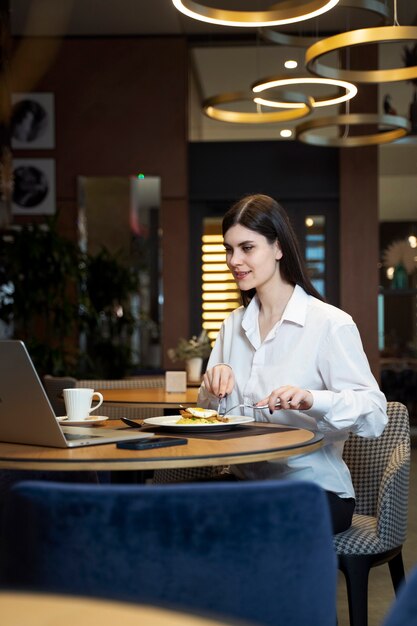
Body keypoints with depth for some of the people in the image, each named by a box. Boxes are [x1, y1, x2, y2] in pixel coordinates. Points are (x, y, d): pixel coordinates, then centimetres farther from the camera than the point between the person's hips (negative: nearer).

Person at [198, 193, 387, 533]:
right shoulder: (234, 325, 12)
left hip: (315, 489, -5)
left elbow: (375, 415, -18)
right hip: (245, 481, 6)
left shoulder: (331, 323, -10)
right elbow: (211, 413, 16)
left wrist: (311, 399, -35)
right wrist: (215, 386, -7)